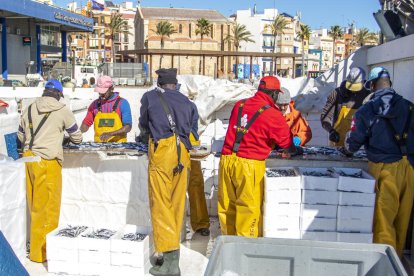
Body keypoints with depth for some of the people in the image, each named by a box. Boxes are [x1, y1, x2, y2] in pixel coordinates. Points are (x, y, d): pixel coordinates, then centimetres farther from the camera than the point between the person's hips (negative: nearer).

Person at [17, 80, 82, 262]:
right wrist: (74, 140, 31)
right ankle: (41, 252, 10)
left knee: (35, 205, 16)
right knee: (47, 206, 3)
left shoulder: (30, 109, 10)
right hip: (47, 161, -6)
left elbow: (21, 135, 20)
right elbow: (76, 137, 8)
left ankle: (36, 245, 30)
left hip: (28, 158, 6)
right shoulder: (62, 110, -2)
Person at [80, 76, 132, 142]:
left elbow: (128, 127, -4)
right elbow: (86, 123, 14)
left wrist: (110, 134, -16)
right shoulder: (95, 104, 10)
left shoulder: (122, 103, 1)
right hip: (99, 145, 3)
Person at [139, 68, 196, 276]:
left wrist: (145, 135, 46)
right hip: (182, 153, 4)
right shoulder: (186, 101, 18)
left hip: (161, 151, -3)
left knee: (161, 204, -2)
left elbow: (143, 125, 23)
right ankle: (173, 257, 19)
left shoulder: (150, 97, 11)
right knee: (177, 203, 11)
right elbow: (190, 126, 18)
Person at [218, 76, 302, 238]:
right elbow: (287, 142, 5)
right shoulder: (273, 115, -6)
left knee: (227, 205, 14)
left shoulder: (240, 105, 10)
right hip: (249, 165, -5)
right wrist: (295, 150, 27)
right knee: (249, 208, 5)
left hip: (226, 160, 6)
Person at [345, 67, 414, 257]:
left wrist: (349, 147, 23)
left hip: (385, 169, -4)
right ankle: (397, 257, 31)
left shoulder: (366, 111, -4)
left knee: (384, 219, 4)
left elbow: (352, 144, 1)